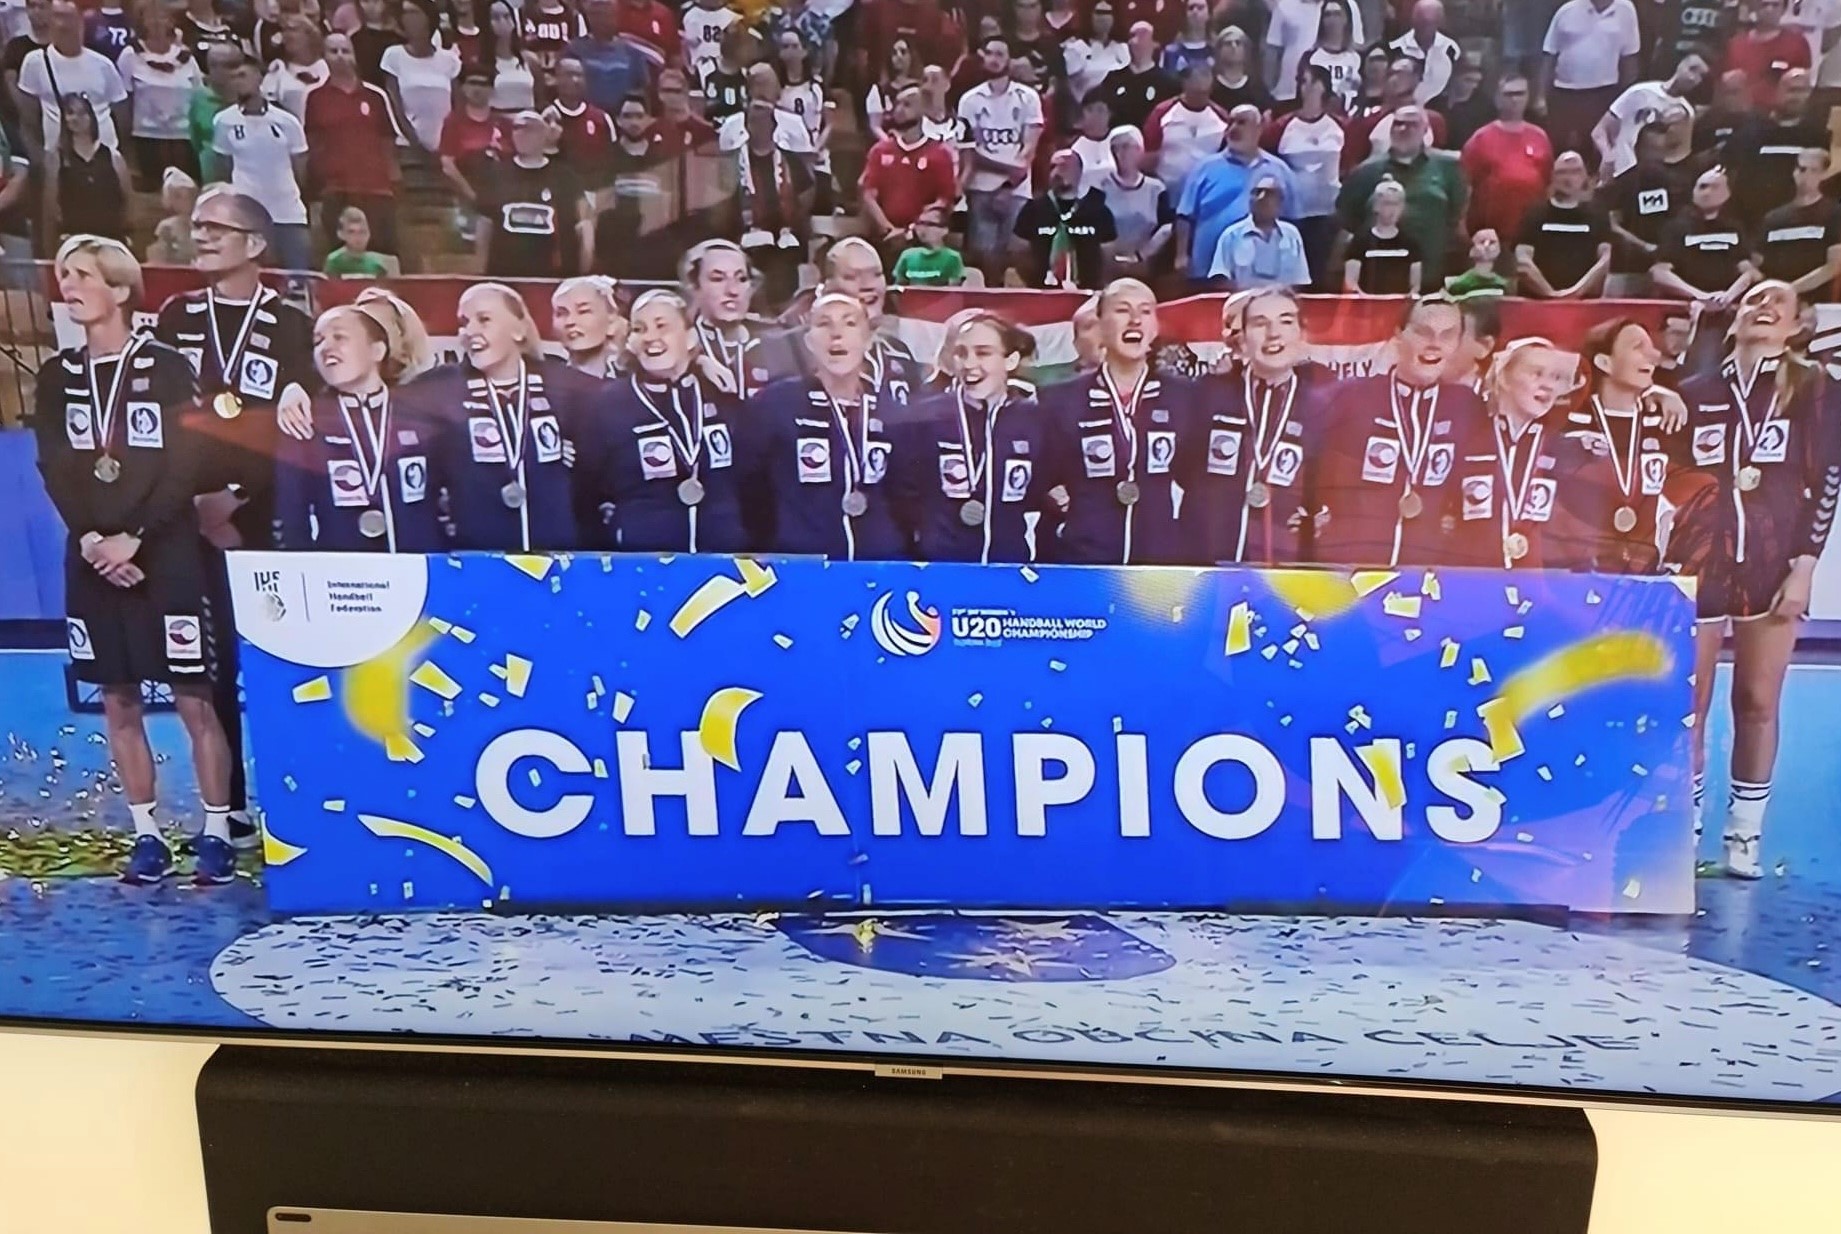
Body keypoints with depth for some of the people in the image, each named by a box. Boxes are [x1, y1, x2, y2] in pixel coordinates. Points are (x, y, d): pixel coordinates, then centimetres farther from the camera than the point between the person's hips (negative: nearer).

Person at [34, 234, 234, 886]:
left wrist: (134, 539, -16)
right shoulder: (57, 376, 9)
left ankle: (216, 832, 5)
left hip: (166, 555, -4)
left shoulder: (166, 367, -4)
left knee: (194, 701, -3)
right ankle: (146, 834, 17)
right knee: (119, 703, 8)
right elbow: (55, 471, 3)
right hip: (92, 558, 4)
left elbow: (184, 469, -9)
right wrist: (91, 539, -11)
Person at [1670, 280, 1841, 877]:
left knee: (1758, 704, 2)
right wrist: (1663, 562, 5)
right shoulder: (1697, 392, 10)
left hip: (1772, 563, -1)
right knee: (1688, 705, 1)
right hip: (1698, 561, 1)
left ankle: (1744, 835, 11)